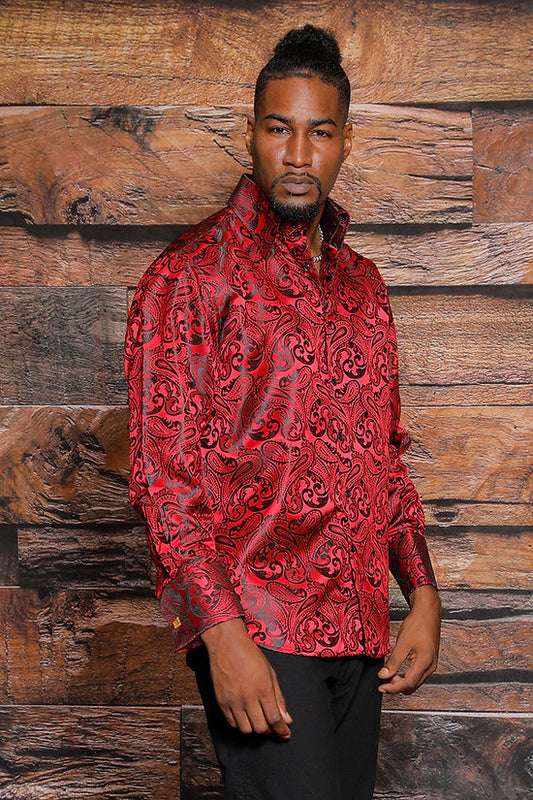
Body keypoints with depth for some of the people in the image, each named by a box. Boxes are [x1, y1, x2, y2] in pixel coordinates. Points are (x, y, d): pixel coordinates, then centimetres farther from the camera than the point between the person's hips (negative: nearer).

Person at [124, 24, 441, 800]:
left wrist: (423, 597, 10)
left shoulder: (361, 282, 14)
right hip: (254, 626, -6)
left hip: (357, 630, 6)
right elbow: (164, 472, -11)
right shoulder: (193, 273, -6)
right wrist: (223, 634, -18)